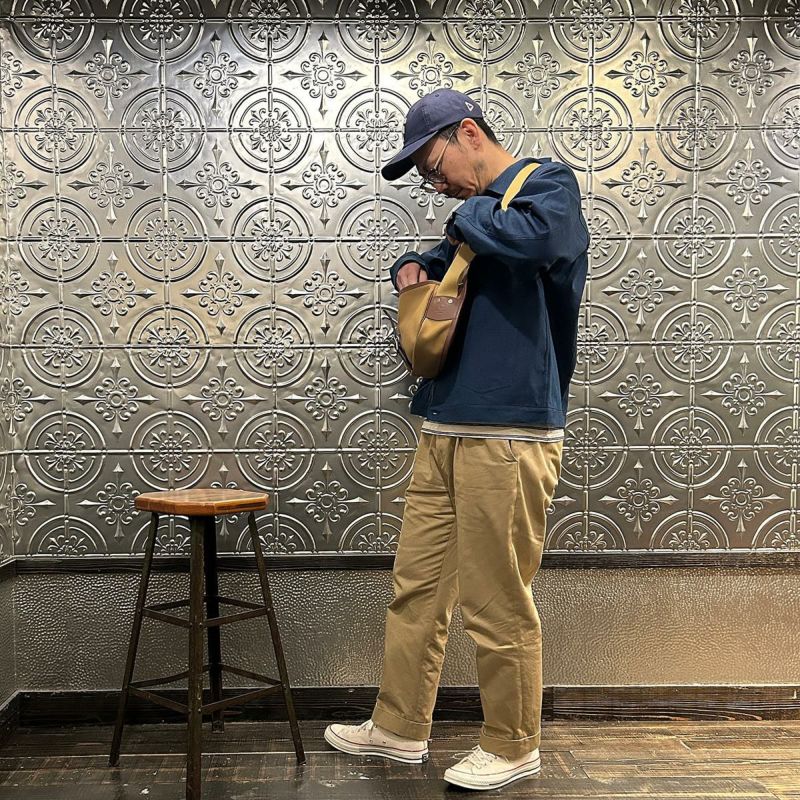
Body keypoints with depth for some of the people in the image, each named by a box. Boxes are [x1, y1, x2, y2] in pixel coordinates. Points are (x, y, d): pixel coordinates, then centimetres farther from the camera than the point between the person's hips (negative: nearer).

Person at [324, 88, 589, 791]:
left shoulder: (547, 183, -3)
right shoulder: (477, 211, 19)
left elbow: (535, 237, -27)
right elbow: (445, 263, 39)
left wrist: (469, 217, -8)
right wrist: (413, 267, 15)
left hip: (509, 436, -8)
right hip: (445, 433, 8)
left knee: (498, 606, 1)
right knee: (416, 588, 14)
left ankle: (512, 748, 21)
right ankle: (401, 729, 29)